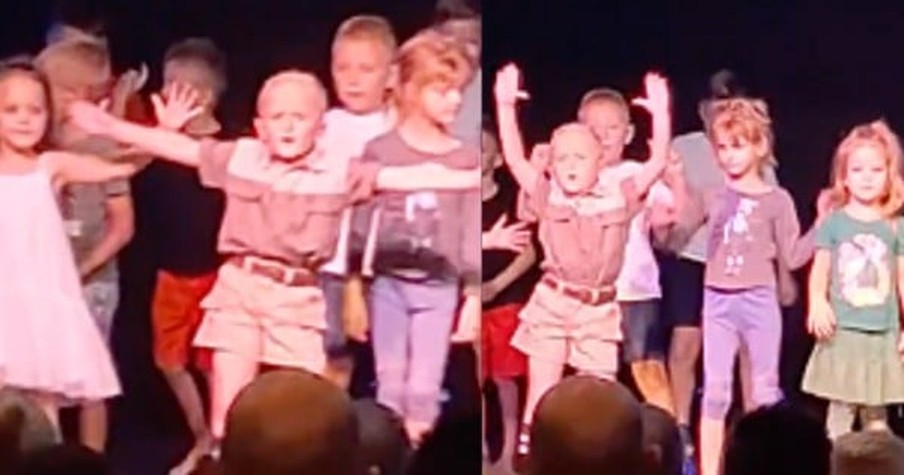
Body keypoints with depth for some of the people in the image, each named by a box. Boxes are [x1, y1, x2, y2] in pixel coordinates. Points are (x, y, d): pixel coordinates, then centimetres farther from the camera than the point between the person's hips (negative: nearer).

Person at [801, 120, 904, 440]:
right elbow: (820, 270, 0)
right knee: (840, 410, 0)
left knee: (877, 414, 7)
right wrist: (817, 304, -19)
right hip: (843, 331, -1)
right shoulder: (834, 223, 1)